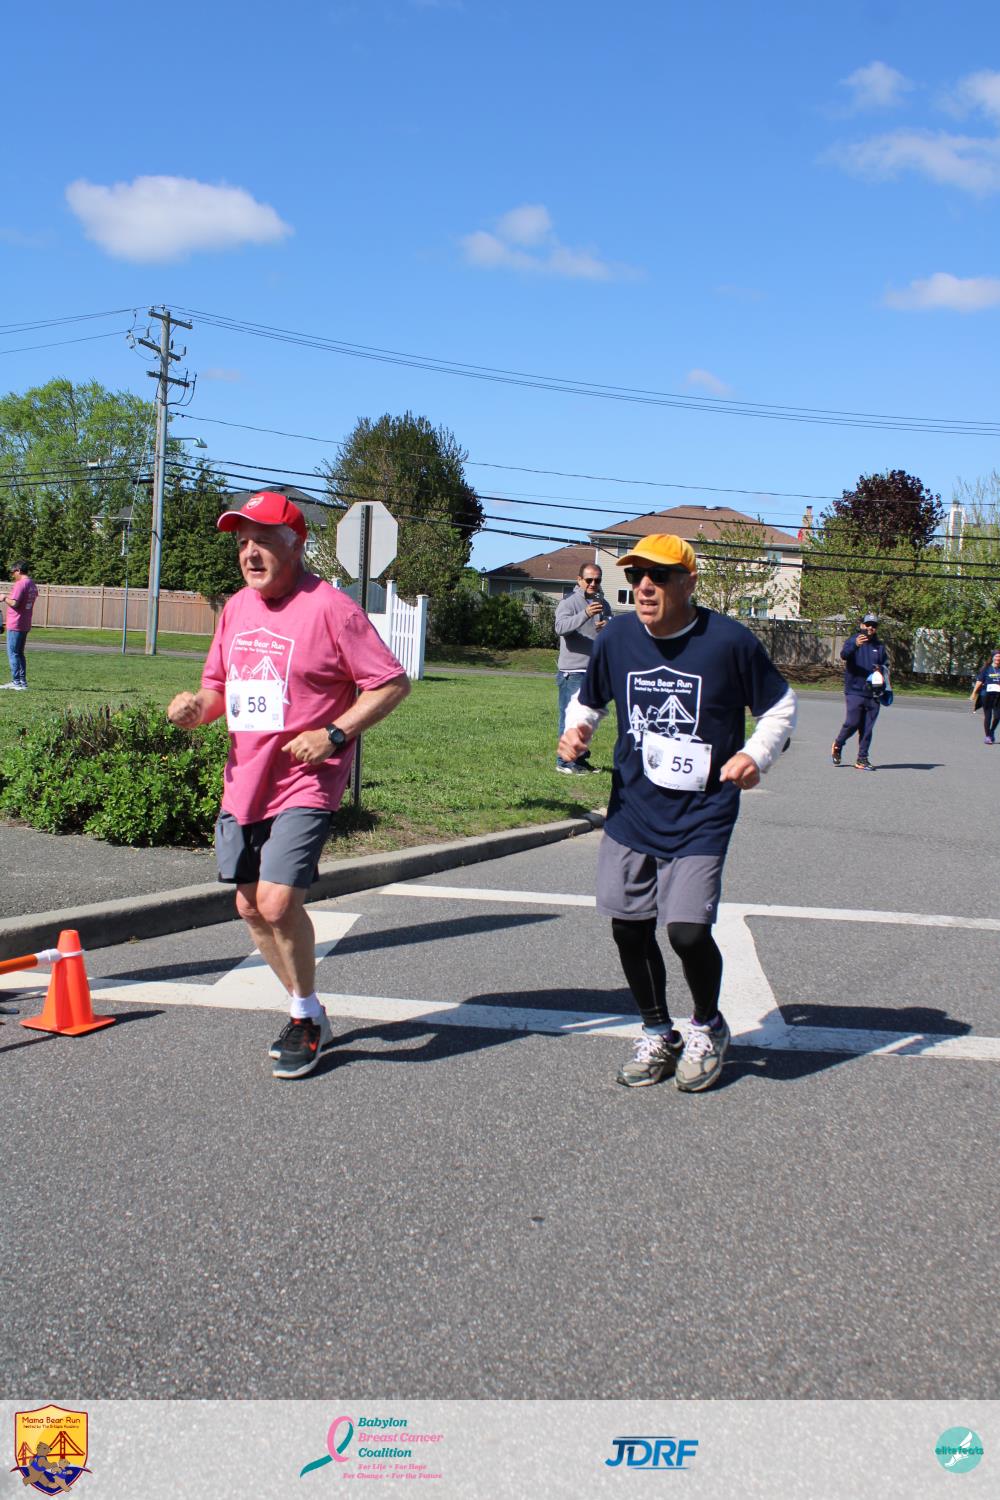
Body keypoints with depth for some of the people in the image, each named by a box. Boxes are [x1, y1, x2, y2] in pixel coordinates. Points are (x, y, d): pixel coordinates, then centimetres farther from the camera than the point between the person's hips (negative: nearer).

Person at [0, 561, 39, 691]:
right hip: (26, 625, 9)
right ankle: (22, 681, 18)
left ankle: (17, 682, -5)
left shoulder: (20, 584, -17)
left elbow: (14, 603, -24)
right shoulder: (32, 584, 11)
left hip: (15, 625, -9)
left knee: (12, 653, -3)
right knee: (19, 653, 16)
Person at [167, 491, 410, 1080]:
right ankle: (306, 1013, 31)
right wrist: (198, 706, -2)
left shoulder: (329, 607, -12)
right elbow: (220, 685, 21)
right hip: (244, 782, 8)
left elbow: (393, 683, -11)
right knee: (251, 906, 11)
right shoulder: (237, 608, 10)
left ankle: (308, 1020, 8)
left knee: (278, 902, -16)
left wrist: (334, 734, -19)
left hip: (306, 781, -8)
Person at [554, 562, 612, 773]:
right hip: (572, 671, -7)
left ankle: (580, 759, 23)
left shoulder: (603, 604, 14)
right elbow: (560, 627, -24)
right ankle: (565, 762, -2)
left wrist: (608, 627, -11)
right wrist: (585, 615, -40)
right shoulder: (569, 602, -7)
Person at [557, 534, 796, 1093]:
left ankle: (708, 1027, 19)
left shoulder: (729, 640, -11)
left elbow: (780, 705, 1)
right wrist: (577, 729, -5)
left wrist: (756, 755, -16)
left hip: (702, 816, -4)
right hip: (632, 811, 4)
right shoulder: (617, 637, -1)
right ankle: (658, 1034, 30)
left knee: (689, 930, -12)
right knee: (629, 927, 6)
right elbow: (589, 700, 16)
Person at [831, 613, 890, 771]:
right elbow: (844, 654, -20)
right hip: (855, 691, -4)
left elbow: (886, 665, 23)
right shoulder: (852, 642, 1)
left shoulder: (879, 647, 16)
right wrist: (855, 645, -40)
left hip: (873, 693, 4)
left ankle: (862, 759, 8)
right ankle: (837, 745, 16)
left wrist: (882, 669, -2)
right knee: (852, 723, -11)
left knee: (867, 728, 3)